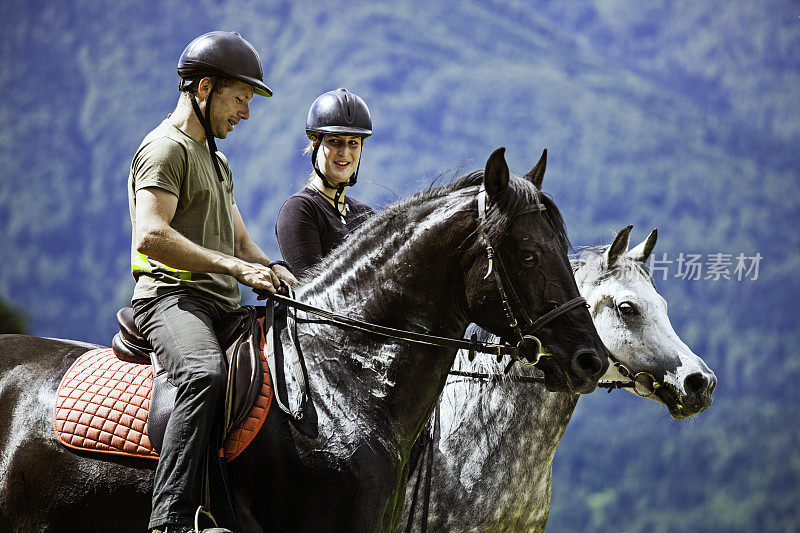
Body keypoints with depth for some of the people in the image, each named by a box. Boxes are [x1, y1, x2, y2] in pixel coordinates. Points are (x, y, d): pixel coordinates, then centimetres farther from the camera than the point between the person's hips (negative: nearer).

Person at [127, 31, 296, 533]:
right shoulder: (165, 148, -5)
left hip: (223, 305, 10)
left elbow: (240, 242, 29)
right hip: (172, 296, -10)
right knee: (206, 372, -38)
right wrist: (237, 267, -19)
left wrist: (272, 270, 6)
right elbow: (151, 236, -19)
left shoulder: (217, 161, 28)